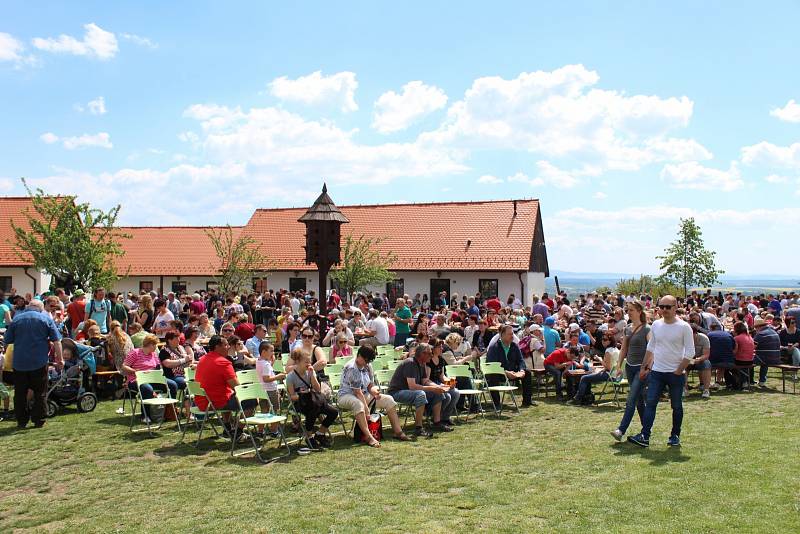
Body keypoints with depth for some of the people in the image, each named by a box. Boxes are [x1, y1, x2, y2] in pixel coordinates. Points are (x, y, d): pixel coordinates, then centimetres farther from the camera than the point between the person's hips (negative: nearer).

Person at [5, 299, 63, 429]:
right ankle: (38, 421, 10)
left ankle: (21, 421, 15)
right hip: (39, 362, -1)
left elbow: (7, 341, 6)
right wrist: (60, 359, 0)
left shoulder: (16, 319, 4)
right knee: (40, 393, 8)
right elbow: (56, 341, -4)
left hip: (19, 362, 2)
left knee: (20, 393, 11)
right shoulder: (46, 318, 0)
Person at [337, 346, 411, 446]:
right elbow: (357, 392, -25)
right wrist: (366, 409, -28)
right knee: (358, 404, -43)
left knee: (388, 400, -4)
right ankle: (369, 437, -49)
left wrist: (374, 391, -17)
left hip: (364, 396, 9)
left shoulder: (367, 366, 5)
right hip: (347, 396, -8)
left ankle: (398, 431, -6)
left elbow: (370, 386, 8)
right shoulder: (351, 368, -22)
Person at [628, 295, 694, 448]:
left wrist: (678, 371, -12)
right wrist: (644, 367, 13)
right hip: (656, 372, 4)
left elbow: (690, 353, -9)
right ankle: (644, 436, -8)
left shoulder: (684, 327, -9)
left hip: (676, 374, -4)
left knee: (676, 406, 9)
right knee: (650, 403, -5)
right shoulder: (656, 325, 6)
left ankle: (675, 436, 23)